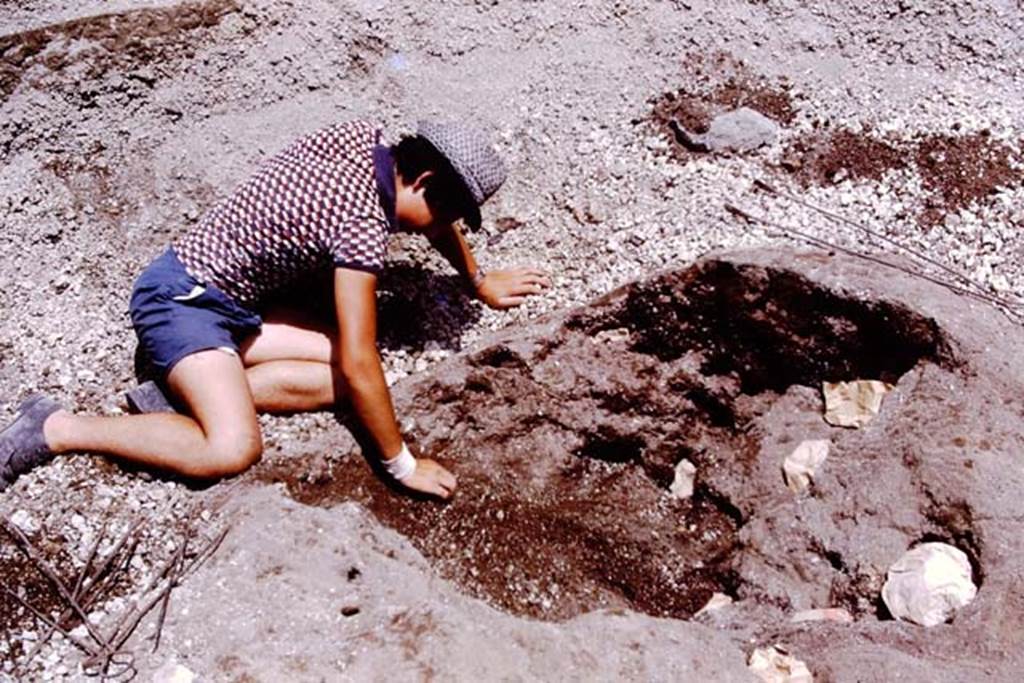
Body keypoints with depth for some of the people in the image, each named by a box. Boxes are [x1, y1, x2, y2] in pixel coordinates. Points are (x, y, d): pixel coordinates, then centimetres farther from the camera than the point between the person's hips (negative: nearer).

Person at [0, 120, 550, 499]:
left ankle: (181, 394, -2)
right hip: (179, 297, -9)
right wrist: (401, 464, -15)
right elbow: (359, 364, -25)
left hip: (232, 303, 9)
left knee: (339, 375, -5)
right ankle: (54, 429, -10)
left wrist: (481, 282, 31)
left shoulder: (363, 138, 1)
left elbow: (437, 220, 21)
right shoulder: (364, 224, -25)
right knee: (234, 449, -28)